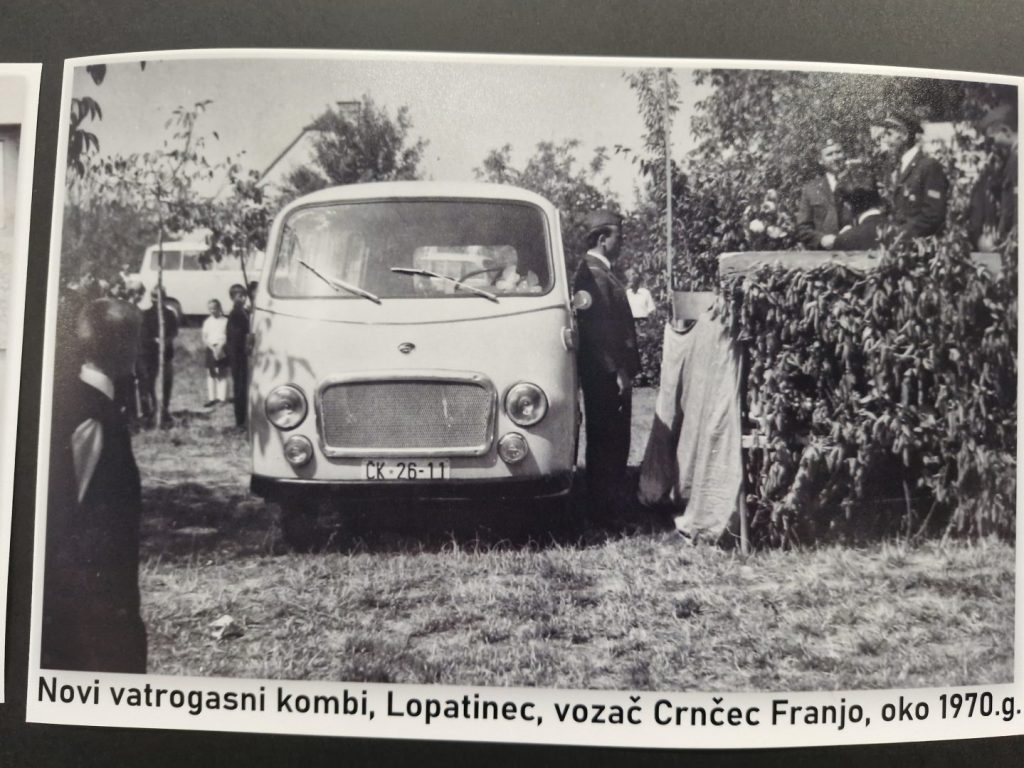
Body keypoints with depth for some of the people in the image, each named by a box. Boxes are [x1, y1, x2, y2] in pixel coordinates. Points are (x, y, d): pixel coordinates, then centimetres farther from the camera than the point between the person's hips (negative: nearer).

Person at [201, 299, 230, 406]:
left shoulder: (225, 321, 1)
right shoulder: (207, 322, 7)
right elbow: (204, 339, 5)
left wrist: (220, 346, -17)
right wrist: (212, 347, -12)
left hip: (222, 349, -2)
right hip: (211, 349, 2)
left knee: (222, 374, 0)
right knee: (211, 374, 3)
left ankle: (222, 398, 2)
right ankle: (212, 398, 7)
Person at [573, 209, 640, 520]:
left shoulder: (600, 271, 18)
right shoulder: (593, 273, -15)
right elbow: (600, 328, -21)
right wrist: (618, 371, -20)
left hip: (611, 372, 10)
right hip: (605, 374, -10)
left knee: (612, 440, 14)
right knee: (607, 441, -4)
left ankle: (608, 503, 23)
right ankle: (604, 507, 3)